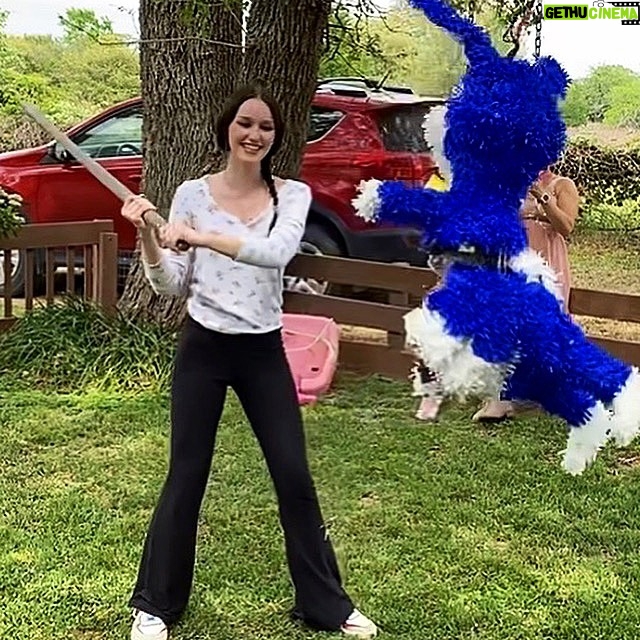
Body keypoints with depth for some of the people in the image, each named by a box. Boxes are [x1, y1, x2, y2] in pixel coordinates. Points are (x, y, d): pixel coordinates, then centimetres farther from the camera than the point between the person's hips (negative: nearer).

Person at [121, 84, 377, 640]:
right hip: (203, 349, 0)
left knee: (294, 476, 4)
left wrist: (198, 236, -33)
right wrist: (148, 237, -20)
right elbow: (169, 286, -2)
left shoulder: (293, 195, -2)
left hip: (264, 353, 1)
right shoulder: (193, 194, -2)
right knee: (187, 477, 5)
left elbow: (277, 251, -24)